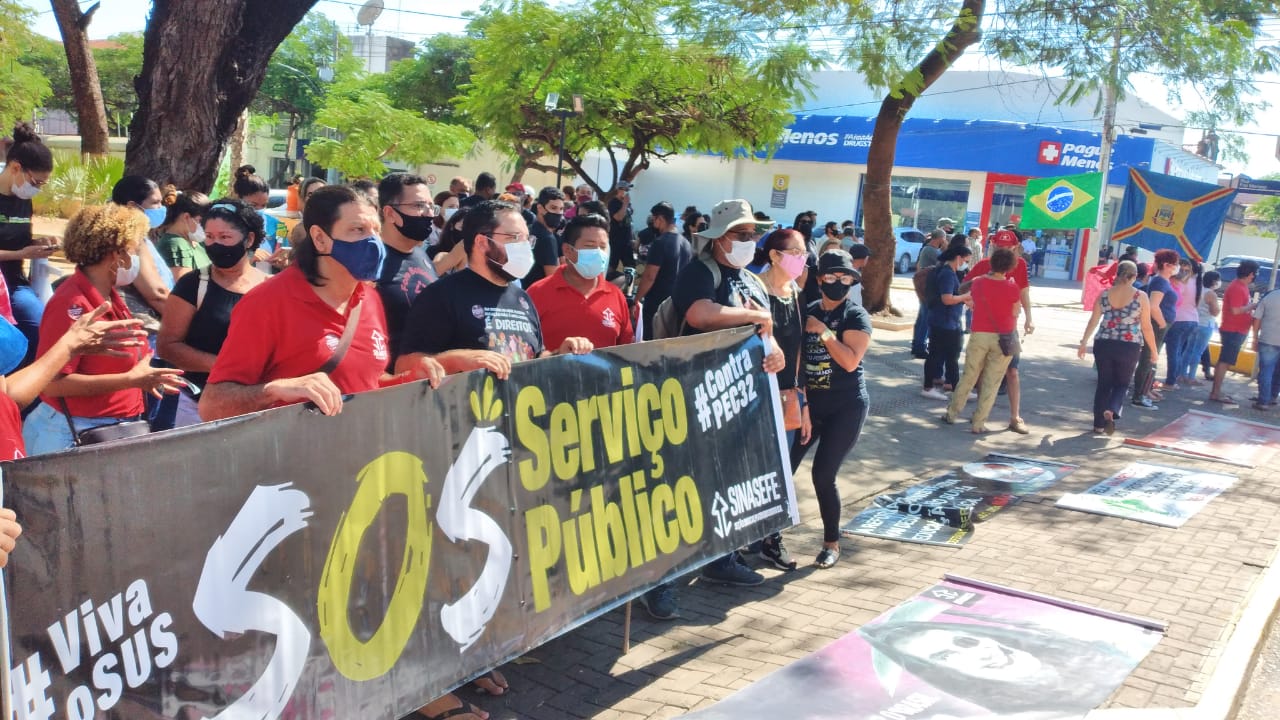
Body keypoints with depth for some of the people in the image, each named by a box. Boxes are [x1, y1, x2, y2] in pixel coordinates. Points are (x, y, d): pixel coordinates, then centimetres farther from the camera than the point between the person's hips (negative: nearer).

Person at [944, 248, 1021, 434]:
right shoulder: (1012, 287, -10)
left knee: (968, 377, 16)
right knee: (991, 383, 5)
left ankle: (951, 413, 22)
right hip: (1003, 337, -2)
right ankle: (978, 422, 6)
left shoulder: (977, 283, -3)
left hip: (979, 335, 2)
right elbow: (1014, 314, -3)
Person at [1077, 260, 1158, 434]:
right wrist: (1153, 350, 7)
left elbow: (1093, 321, 3)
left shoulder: (1104, 294, 1)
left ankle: (1099, 423, 17)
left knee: (1104, 383, 14)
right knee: (1122, 383, 13)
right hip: (1129, 347, -2)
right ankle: (1111, 411, -15)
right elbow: (1146, 327, -3)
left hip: (1103, 344, 2)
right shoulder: (1141, 297, -5)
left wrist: (1084, 342, 12)